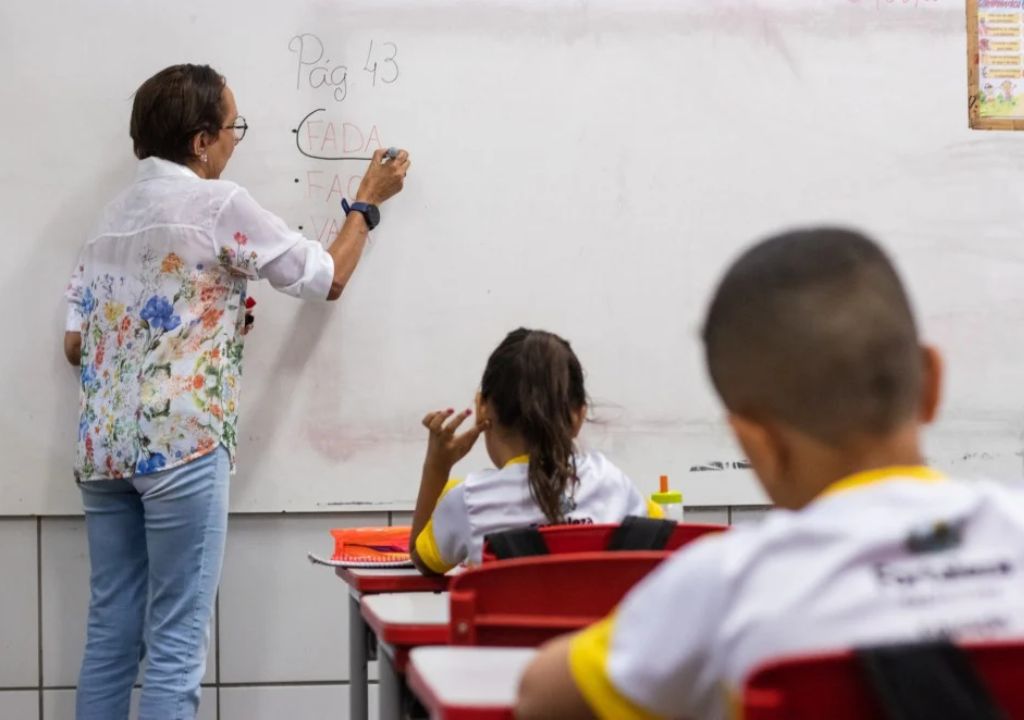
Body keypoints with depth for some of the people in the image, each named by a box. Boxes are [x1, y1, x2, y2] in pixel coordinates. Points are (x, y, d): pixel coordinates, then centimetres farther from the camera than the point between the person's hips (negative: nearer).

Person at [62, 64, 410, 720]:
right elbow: (328, 280, 4)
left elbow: (76, 344, 17)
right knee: (177, 646, -4)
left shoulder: (114, 213, 16)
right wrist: (369, 202, 18)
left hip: (102, 445, 8)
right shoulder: (220, 205, -6)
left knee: (111, 635, 10)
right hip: (181, 445, -7)